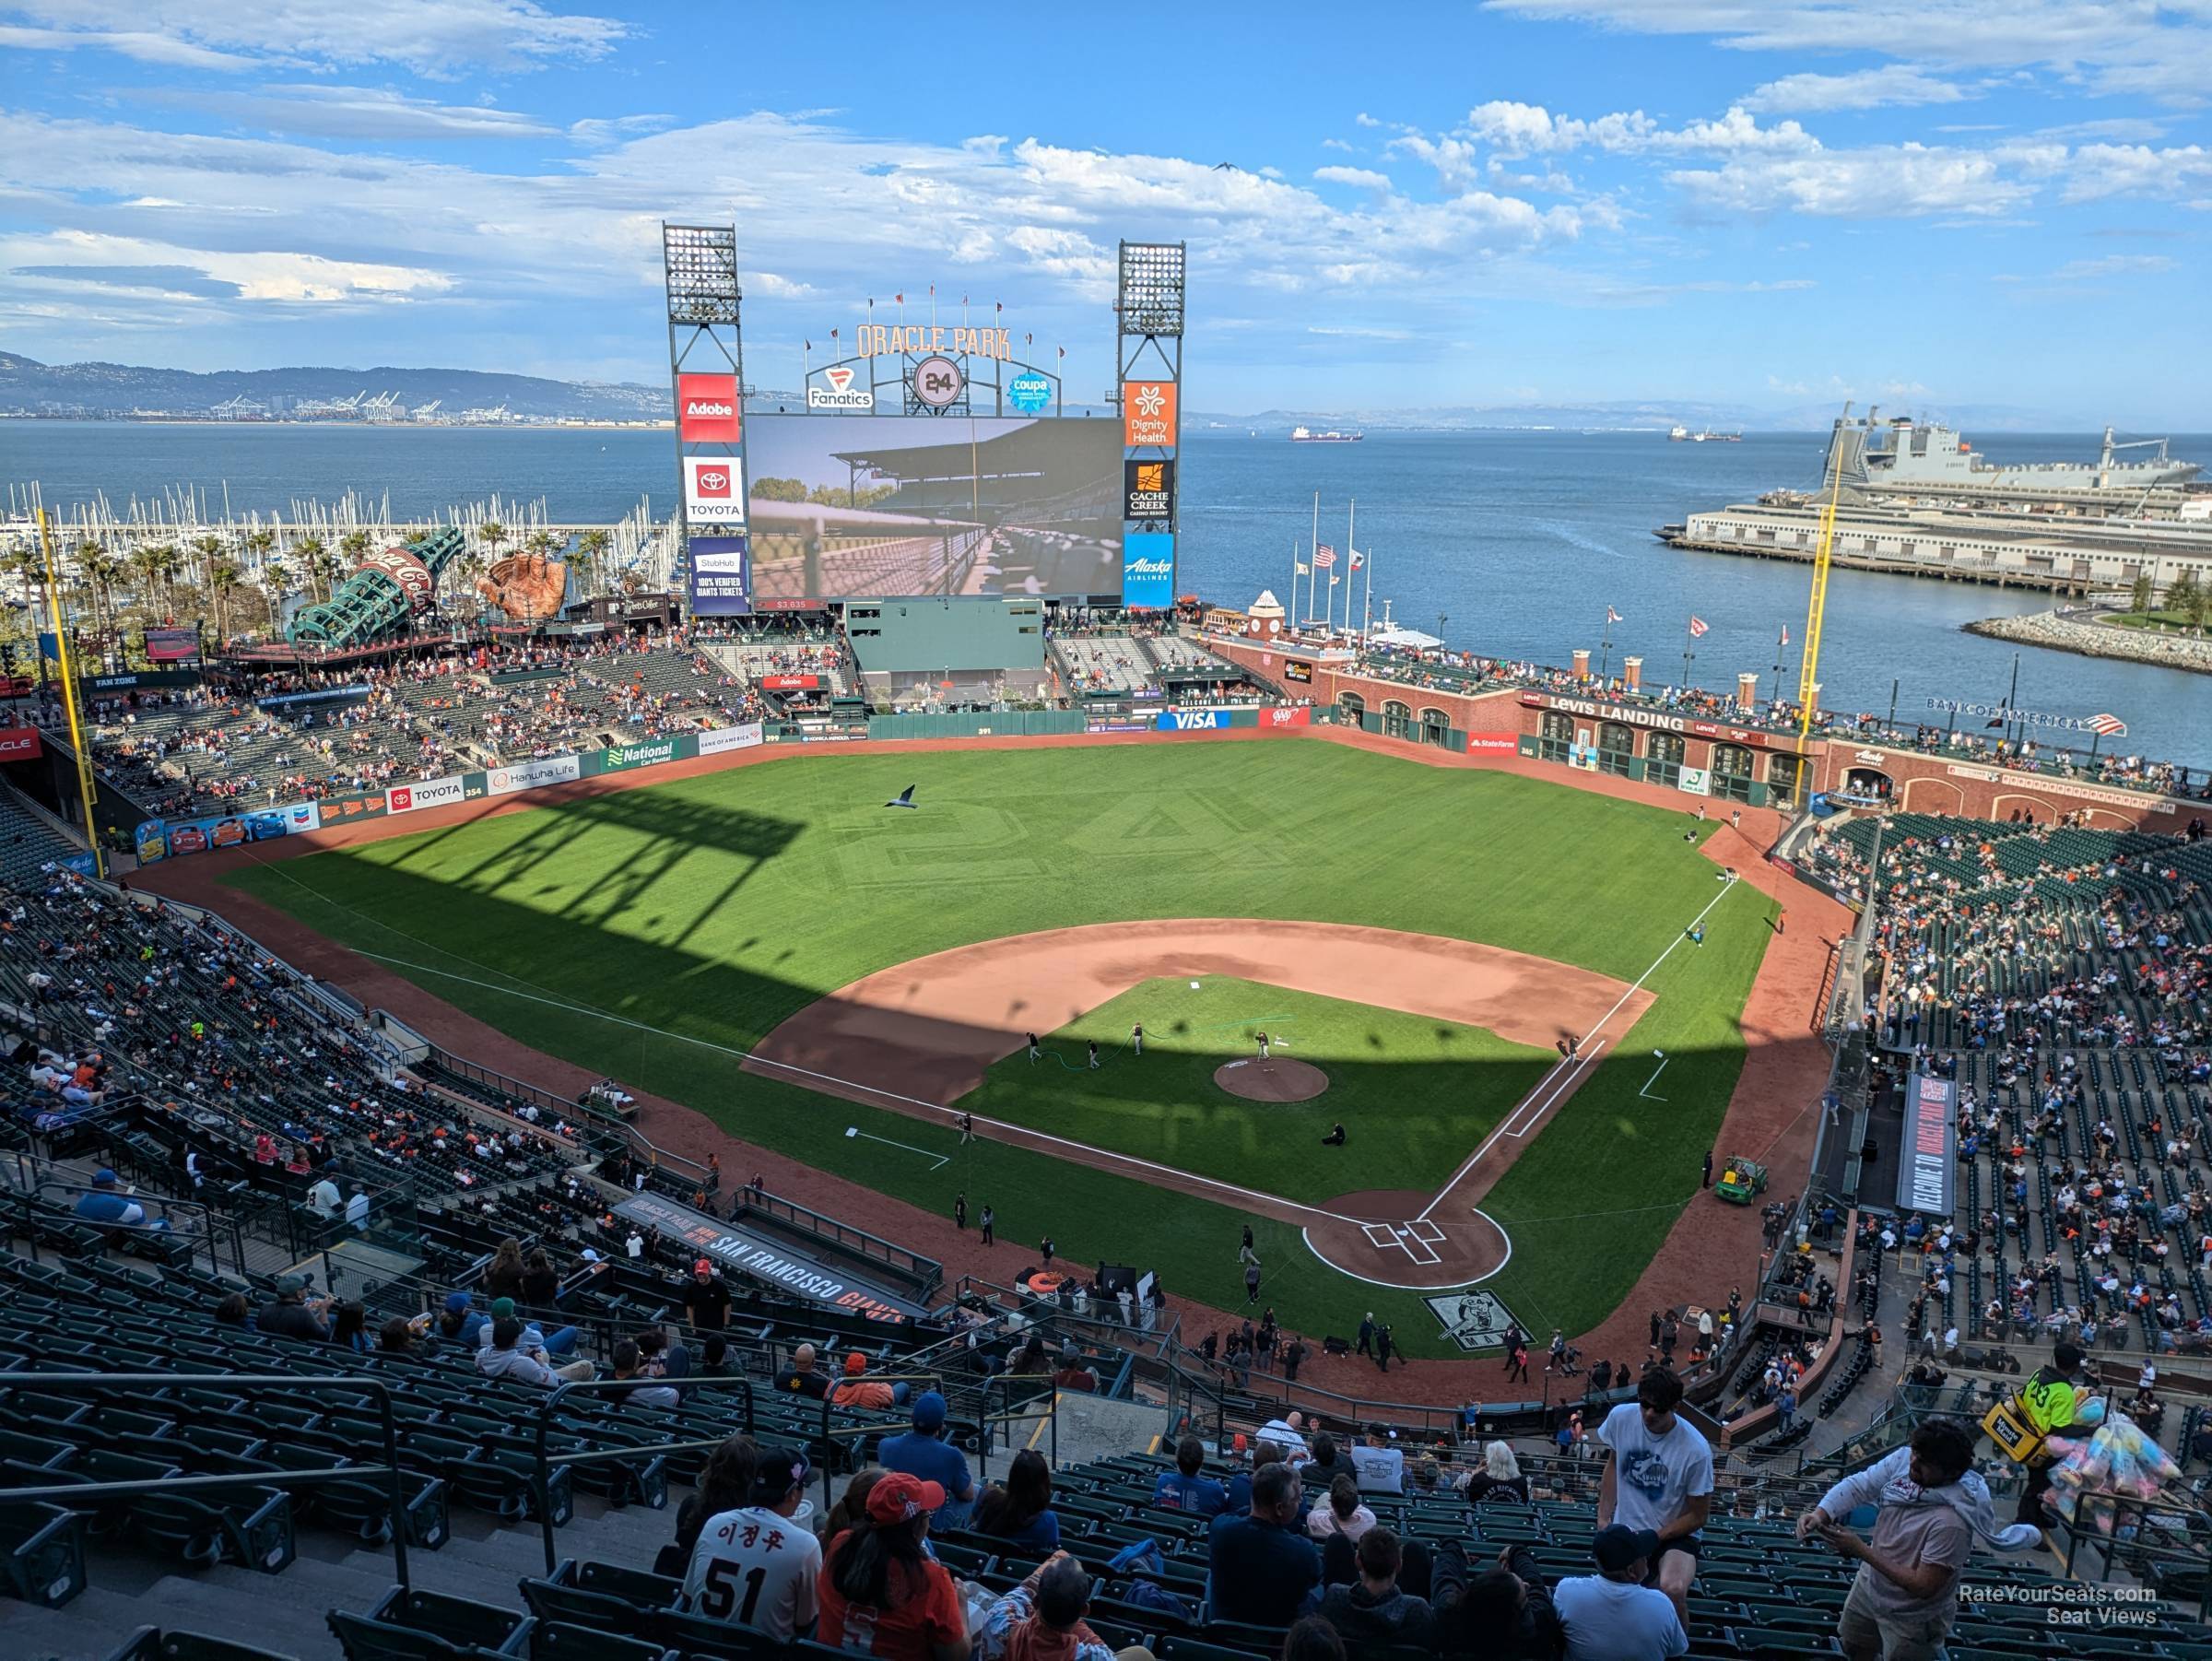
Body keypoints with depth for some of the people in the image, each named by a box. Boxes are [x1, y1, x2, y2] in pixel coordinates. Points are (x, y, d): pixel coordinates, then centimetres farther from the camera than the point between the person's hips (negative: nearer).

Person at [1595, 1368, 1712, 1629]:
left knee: (1673, 1589, -33)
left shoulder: (1696, 1450, -21)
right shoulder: (1620, 1417, -12)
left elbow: (1697, 1517, -8)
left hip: (1674, 1536, -3)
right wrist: (1604, 1517, 4)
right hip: (1624, 1530, 4)